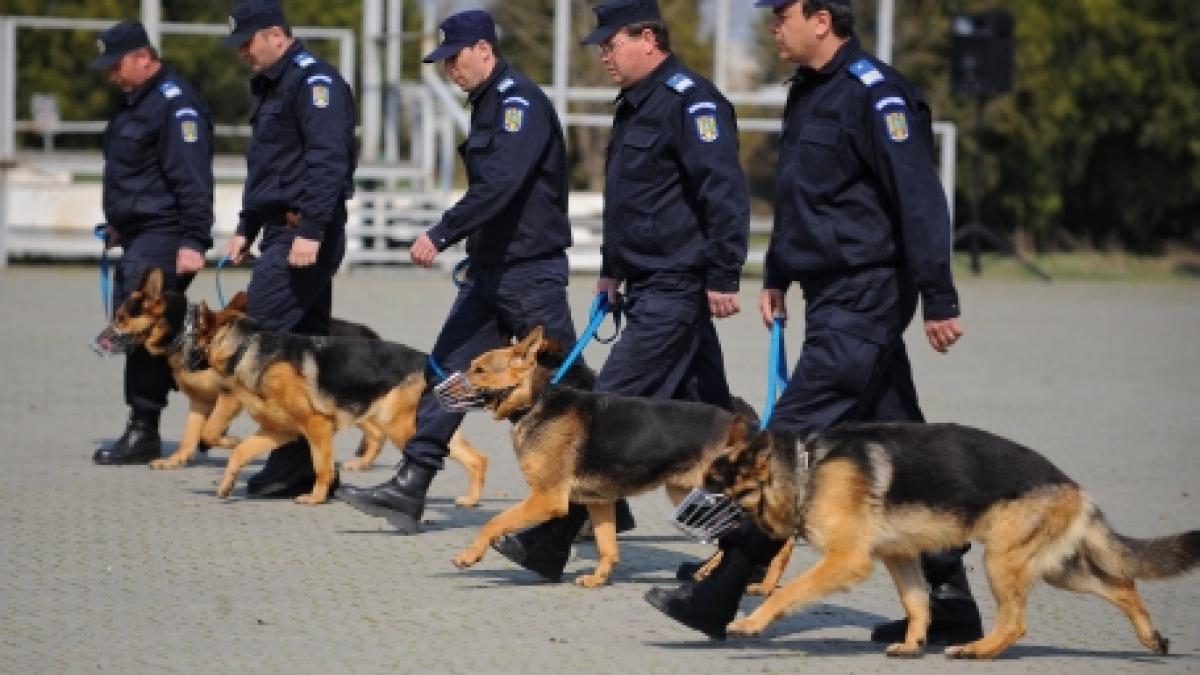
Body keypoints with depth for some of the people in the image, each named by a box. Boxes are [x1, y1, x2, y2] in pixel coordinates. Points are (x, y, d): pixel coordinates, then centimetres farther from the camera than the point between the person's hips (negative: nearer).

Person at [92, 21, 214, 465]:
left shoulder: (176, 104, -16)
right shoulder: (135, 102, 16)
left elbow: (192, 179, -22)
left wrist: (193, 242, -26)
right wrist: (119, 225, 27)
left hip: (162, 242, -10)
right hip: (138, 239, 10)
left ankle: (143, 433, -7)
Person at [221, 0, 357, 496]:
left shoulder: (315, 82, -12)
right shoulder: (270, 86, 20)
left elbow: (328, 161, -22)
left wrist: (311, 231, -27)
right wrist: (246, 229, 24)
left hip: (305, 236, -10)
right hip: (283, 232, 10)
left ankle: (292, 463, -12)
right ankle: (308, 466, 12)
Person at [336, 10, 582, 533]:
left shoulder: (520, 102, -17)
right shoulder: (486, 103, 13)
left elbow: (499, 185, -27)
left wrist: (442, 235, -28)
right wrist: (474, 251, 19)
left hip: (531, 273, -9)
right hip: (490, 269, 10)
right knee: (446, 371, 5)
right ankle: (409, 490, 5)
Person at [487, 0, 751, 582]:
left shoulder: (690, 101, -15)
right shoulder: (635, 104, 17)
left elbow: (726, 194, -21)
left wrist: (722, 278, -23)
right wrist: (612, 268, 29)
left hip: (676, 289, -10)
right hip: (649, 286, 10)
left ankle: (549, 541, -10)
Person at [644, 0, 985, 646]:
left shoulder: (874, 94, -15)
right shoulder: (807, 90, 15)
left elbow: (920, 200, -19)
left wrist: (938, 300, -22)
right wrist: (776, 275, 24)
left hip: (864, 300, -10)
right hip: (832, 296, 10)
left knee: (792, 437, -10)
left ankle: (720, 593, -9)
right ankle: (949, 600, 15)